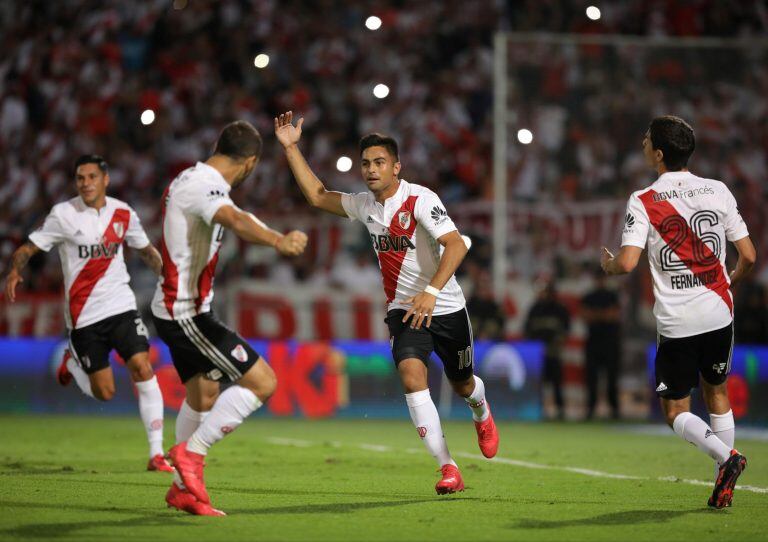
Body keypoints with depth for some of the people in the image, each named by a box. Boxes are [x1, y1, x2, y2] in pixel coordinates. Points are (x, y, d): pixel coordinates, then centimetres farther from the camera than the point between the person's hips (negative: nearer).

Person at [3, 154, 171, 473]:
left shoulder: (123, 213, 4)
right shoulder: (63, 215, -6)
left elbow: (145, 250, 20)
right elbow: (29, 248, -6)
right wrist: (15, 270, -27)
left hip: (121, 306, 2)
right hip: (83, 314, -2)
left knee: (143, 369, -16)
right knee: (104, 393, 0)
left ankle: (156, 454, -10)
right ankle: (71, 362, 35)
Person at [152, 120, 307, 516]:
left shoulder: (190, 180, 12)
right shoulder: (204, 186, -20)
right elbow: (236, 220, -43)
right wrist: (278, 241, -59)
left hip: (176, 308, 11)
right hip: (186, 313, -11)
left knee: (203, 395, 22)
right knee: (262, 381, -14)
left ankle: (183, 489, 30)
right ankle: (191, 452, -8)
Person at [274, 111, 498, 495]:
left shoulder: (420, 200, -18)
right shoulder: (364, 205, 3)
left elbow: (456, 245, -28)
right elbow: (317, 196, 16)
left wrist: (431, 292, -39)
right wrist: (291, 147, 10)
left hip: (445, 308, -3)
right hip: (404, 310, 3)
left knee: (462, 385, 14)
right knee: (411, 376, -23)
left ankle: (482, 413, 55)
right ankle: (448, 470, -21)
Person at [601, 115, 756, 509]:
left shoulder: (643, 201, -9)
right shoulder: (718, 192, 1)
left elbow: (626, 263, -18)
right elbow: (748, 256, 2)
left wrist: (606, 264, 5)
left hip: (676, 324, -4)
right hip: (719, 313, 4)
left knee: (676, 411, 8)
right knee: (717, 395, 20)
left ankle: (726, 456, -16)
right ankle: (724, 485, 15)